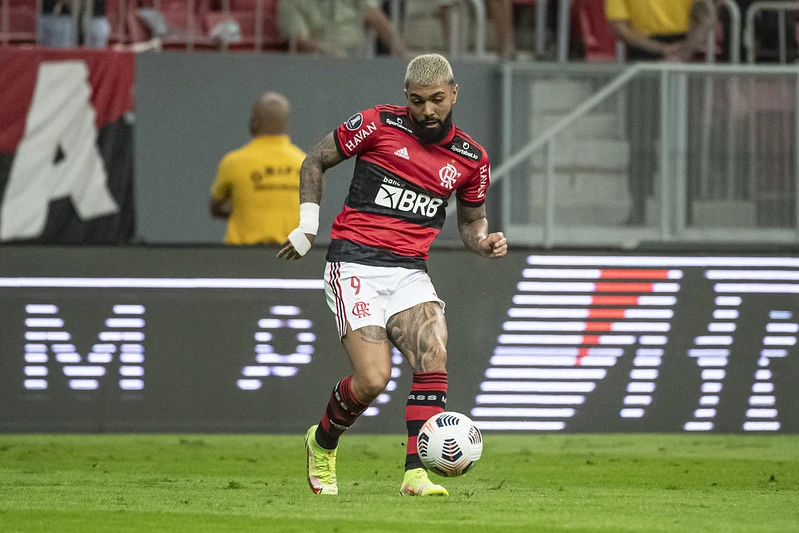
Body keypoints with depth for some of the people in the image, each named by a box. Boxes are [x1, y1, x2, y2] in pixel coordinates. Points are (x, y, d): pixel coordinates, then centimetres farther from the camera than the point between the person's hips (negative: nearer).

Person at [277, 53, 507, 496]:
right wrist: (308, 226, 3)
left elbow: (470, 220, 22)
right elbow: (315, 162, 9)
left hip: (409, 272, 4)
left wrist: (485, 242, 0)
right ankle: (322, 443, 16)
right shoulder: (378, 125, -4)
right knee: (373, 378, -14)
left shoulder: (471, 159, 7)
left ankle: (416, 473, -20)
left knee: (434, 360, -20)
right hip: (355, 264, -4)